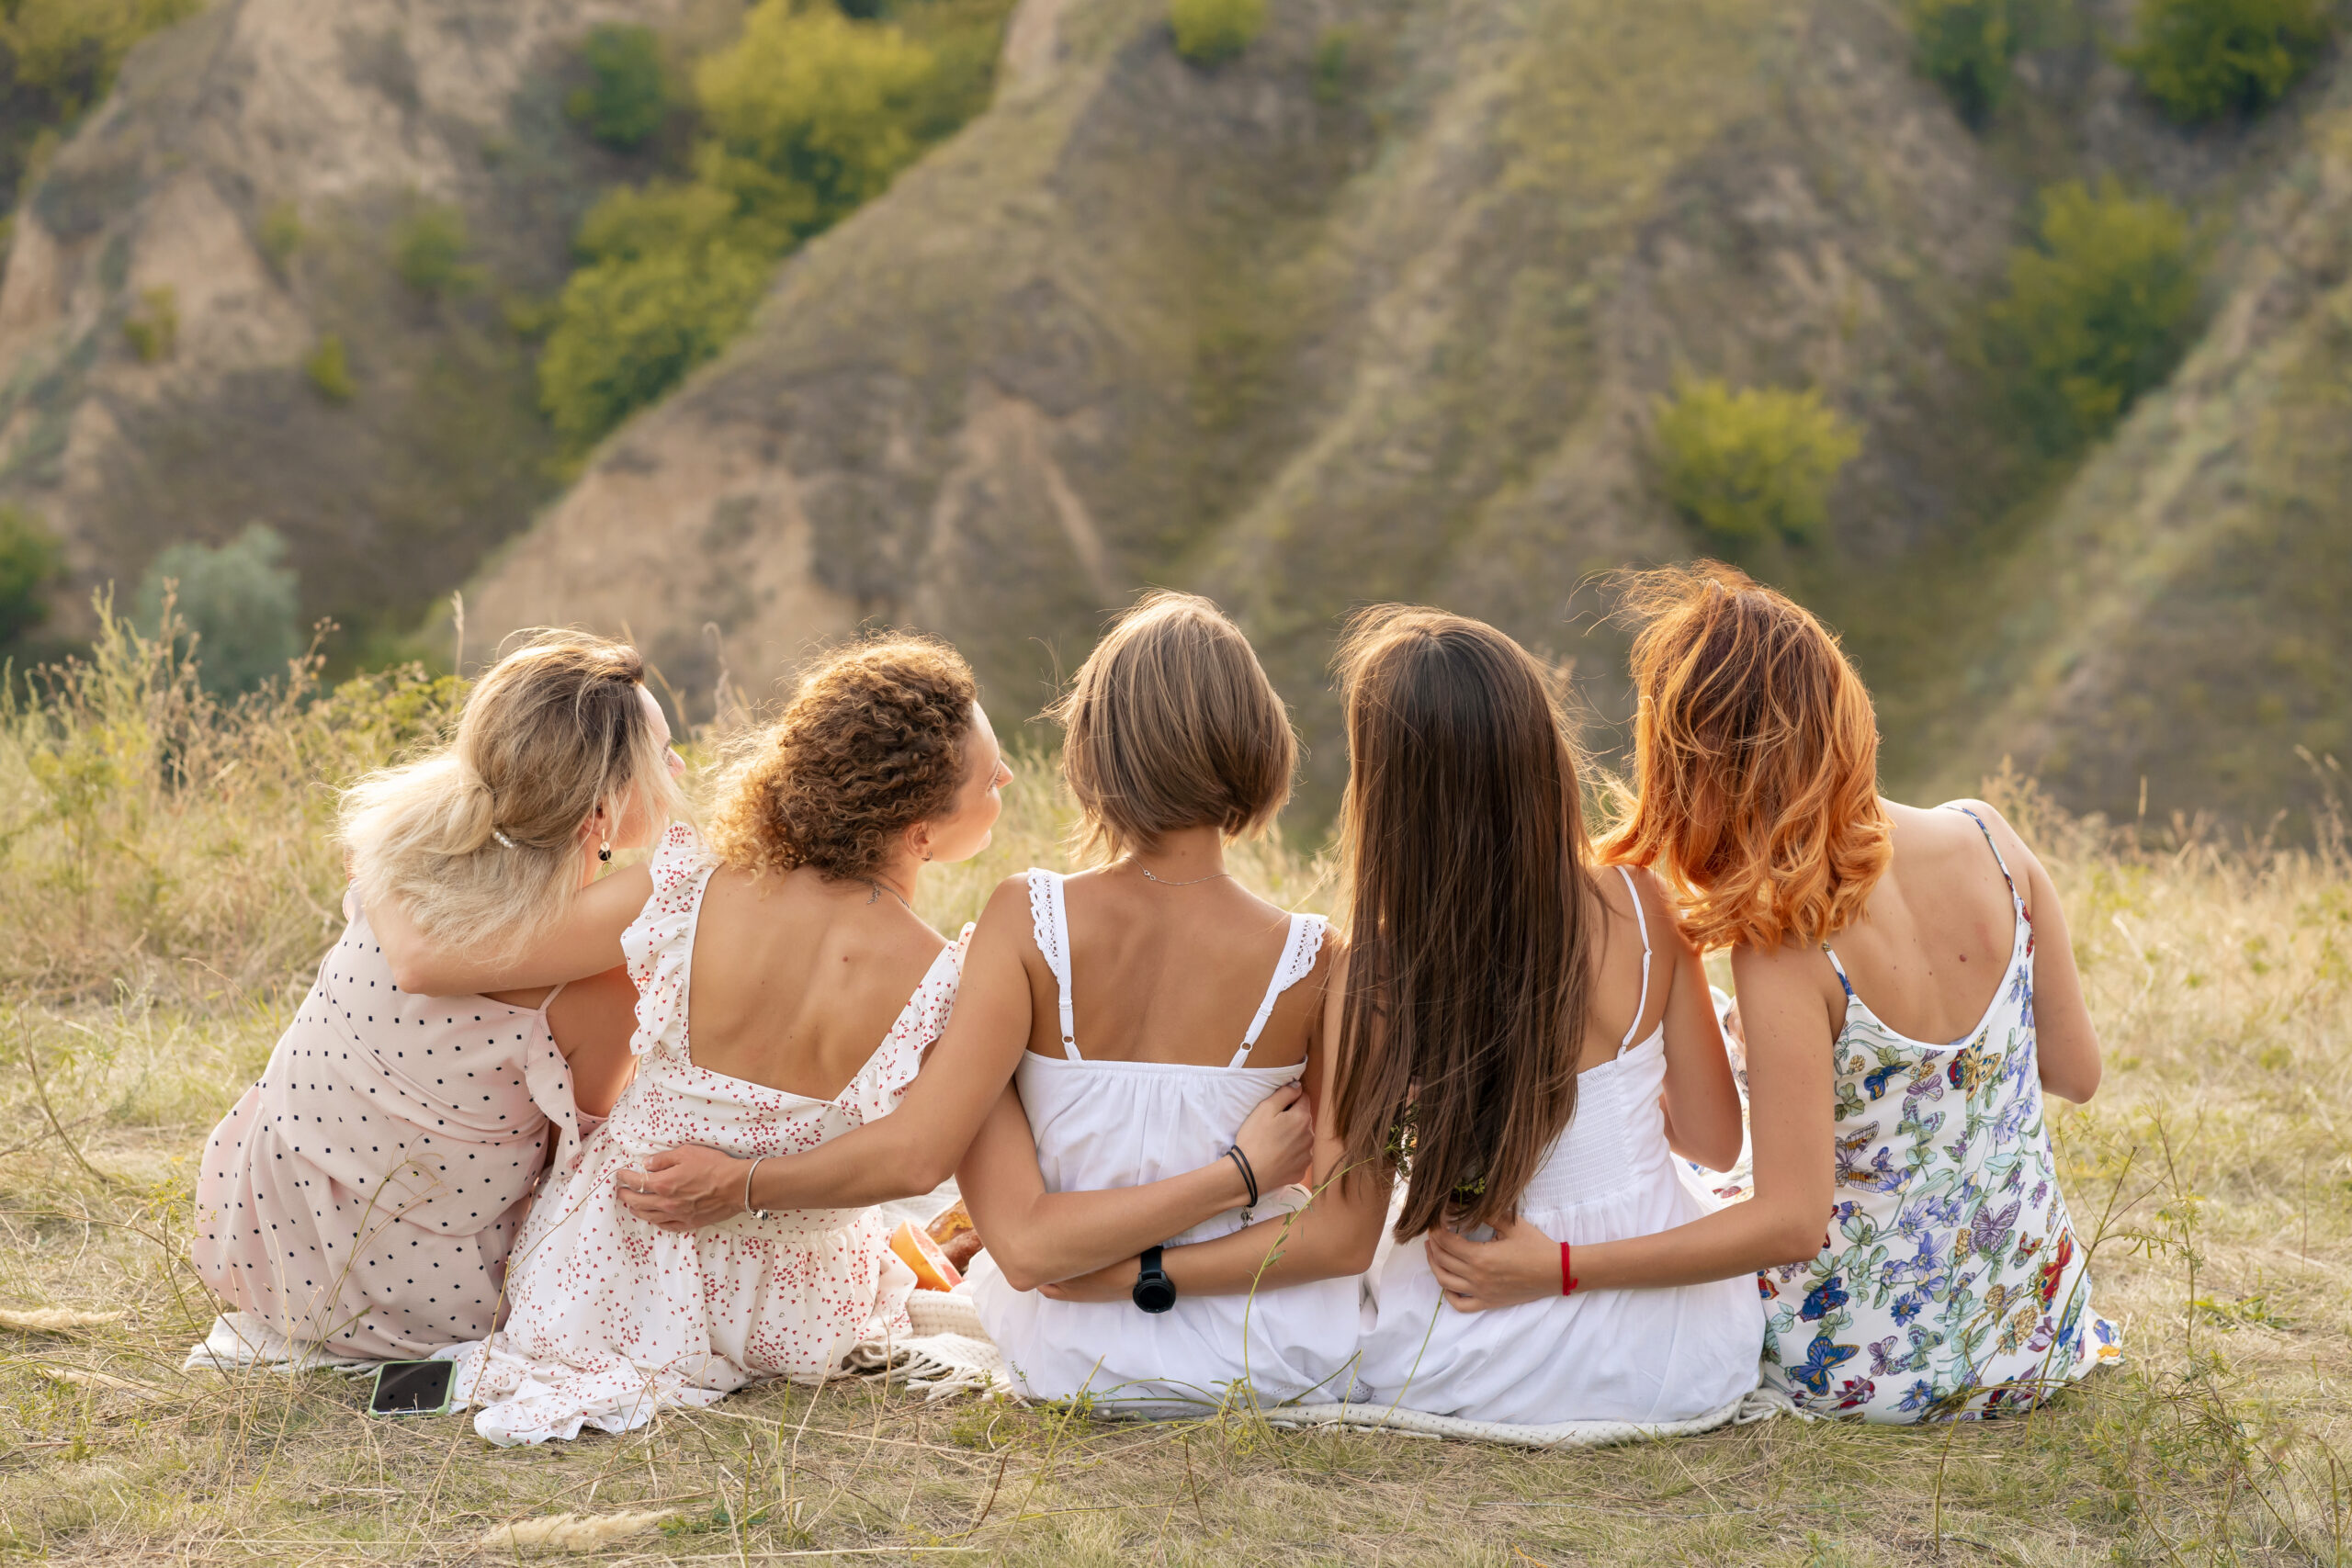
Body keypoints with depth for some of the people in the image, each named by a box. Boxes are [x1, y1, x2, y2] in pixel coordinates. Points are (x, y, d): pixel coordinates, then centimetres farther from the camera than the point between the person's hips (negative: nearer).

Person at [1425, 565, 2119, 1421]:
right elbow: (2077, 1071, 0)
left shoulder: (1785, 943, -25)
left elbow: (1790, 1220, -25)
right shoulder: (1988, 839, -10)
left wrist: (1551, 1270, -25)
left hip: (1866, 1370, -4)